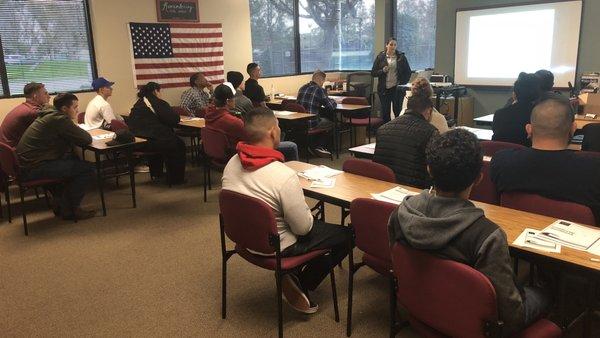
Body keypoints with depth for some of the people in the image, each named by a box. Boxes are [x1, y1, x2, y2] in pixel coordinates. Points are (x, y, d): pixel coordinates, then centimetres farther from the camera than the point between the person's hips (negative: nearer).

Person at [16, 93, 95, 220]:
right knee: (88, 168, -9)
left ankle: (59, 201, 23)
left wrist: (78, 133, 7)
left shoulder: (49, 113, 14)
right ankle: (70, 209, 2)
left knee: (74, 160, 23)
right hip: (35, 168, -10)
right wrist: (82, 133, 6)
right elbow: (86, 139, -15)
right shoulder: (60, 119, -15)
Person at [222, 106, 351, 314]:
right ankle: (302, 286, 10)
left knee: (316, 223, 29)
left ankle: (293, 278, 21)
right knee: (347, 234, 4)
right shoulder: (284, 176, -32)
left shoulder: (232, 164, -10)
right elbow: (303, 228, -23)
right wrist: (309, 215, 0)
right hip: (276, 248, -8)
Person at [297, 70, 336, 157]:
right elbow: (331, 106, -10)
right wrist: (332, 101, 16)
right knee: (331, 123, 19)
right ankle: (315, 146, 23)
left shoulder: (302, 88, 9)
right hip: (311, 124, -7)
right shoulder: (319, 90, -11)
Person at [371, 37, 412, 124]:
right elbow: (373, 73, 3)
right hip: (384, 89, 0)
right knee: (385, 112, 4)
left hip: (397, 88, 0)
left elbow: (408, 72, 10)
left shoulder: (401, 57, 5)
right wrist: (382, 71, -14)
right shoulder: (380, 57, 4)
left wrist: (403, 83, -2)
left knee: (398, 111, 0)